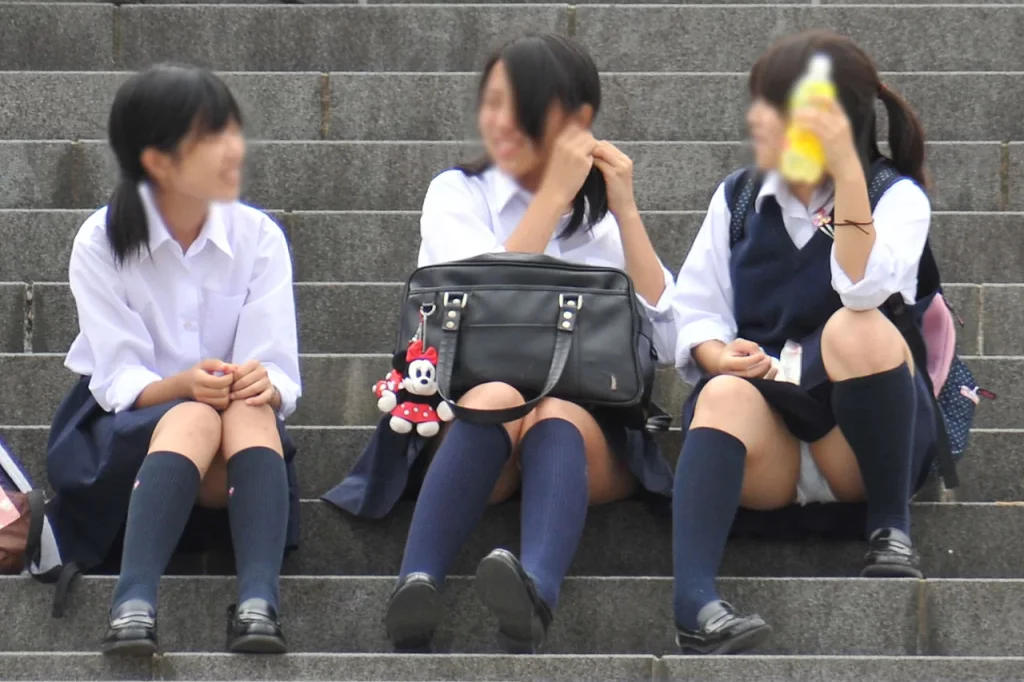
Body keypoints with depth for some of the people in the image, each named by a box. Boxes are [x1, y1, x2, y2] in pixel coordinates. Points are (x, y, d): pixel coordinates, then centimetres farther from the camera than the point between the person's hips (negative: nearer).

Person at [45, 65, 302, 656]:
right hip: (127, 430, -2)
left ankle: (258, 604, -54)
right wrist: (184, 385, -33)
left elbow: (281, 379, -7)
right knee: (194, 419, -37)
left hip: (239, 434, 2)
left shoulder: (259, 239, -1)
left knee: (249, 411, -34)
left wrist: (262, 385, -32)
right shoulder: (102, 243, -6)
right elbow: (120, 380, -11)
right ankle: (134, 607, -56)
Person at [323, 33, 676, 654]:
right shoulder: (458, 195, 14)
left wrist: (626, 211, 2)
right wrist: (555, 193, -5)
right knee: (498, 397, -37)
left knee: (555, 416, -36)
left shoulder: (603, 215, 17)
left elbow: (664, 341, 3)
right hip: (468, 433, -1)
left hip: (589, 434, 1)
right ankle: (415, 594, -58)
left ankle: (535, 597, -66)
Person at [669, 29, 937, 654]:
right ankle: (694, 601, -59)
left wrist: (846, 170, -28)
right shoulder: (736, 200, 15)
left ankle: (891, 526, -17)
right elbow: (694, 312, 9)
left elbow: (862, 288, -19)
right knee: (726, 395, -35)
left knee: (856, 328, -33)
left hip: (863, 441, -2)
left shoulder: (898, 197, 3)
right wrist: (717, 354, -14)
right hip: (766, 448, 2)